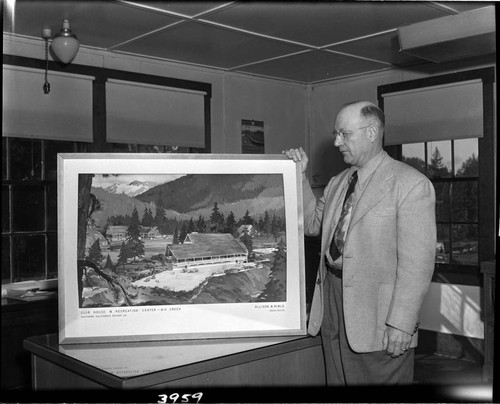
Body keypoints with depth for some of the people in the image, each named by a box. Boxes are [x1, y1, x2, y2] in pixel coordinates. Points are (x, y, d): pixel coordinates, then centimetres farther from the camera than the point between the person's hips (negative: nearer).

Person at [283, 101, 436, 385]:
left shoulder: (412, 185, -12)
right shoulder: (338, 183, 12)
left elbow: (417, 263, -16)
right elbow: (312, 224, 17)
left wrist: (401, 325, -19)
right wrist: (299, 177, 7)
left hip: (376, 316, -6)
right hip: (332, 305, 7)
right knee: (337, 380, 16)